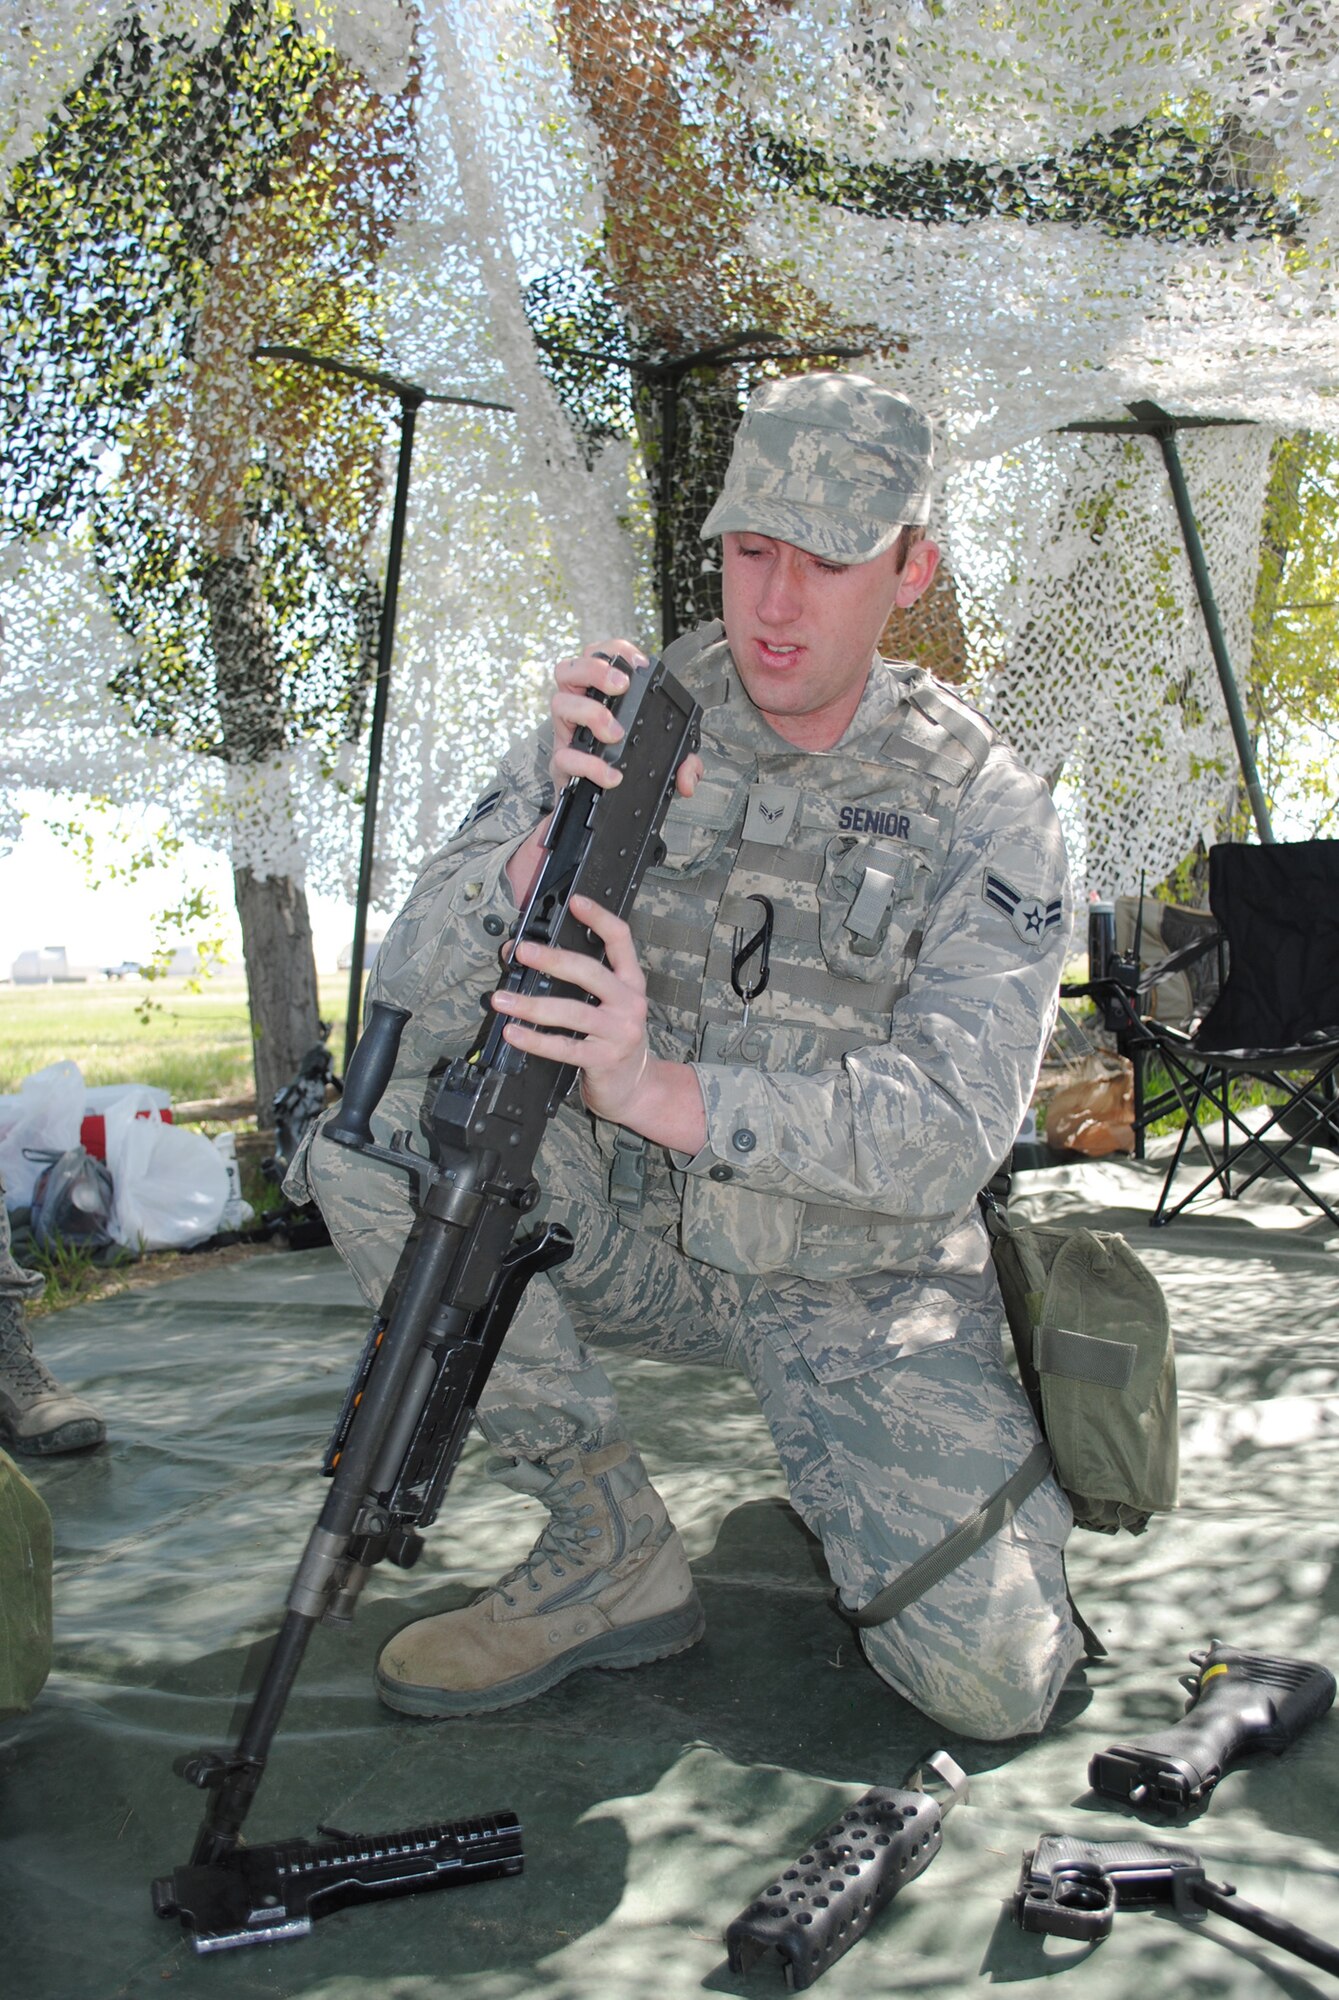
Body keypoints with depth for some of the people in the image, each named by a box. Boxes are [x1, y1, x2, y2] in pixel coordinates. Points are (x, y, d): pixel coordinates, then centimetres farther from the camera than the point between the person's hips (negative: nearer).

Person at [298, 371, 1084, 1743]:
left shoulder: (987, 813, -12)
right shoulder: (628, 726, -7)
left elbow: (950, 1131, -23)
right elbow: (409, 997, -14)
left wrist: (663, 1092, -39)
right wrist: (563, 833, -34)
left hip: (861, 1283, -2)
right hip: (637, 1231, 3)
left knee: (993, 1679, -18)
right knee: (366, 1120, -23)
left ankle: (885, 1470, 17)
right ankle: (613, 1554, -10)